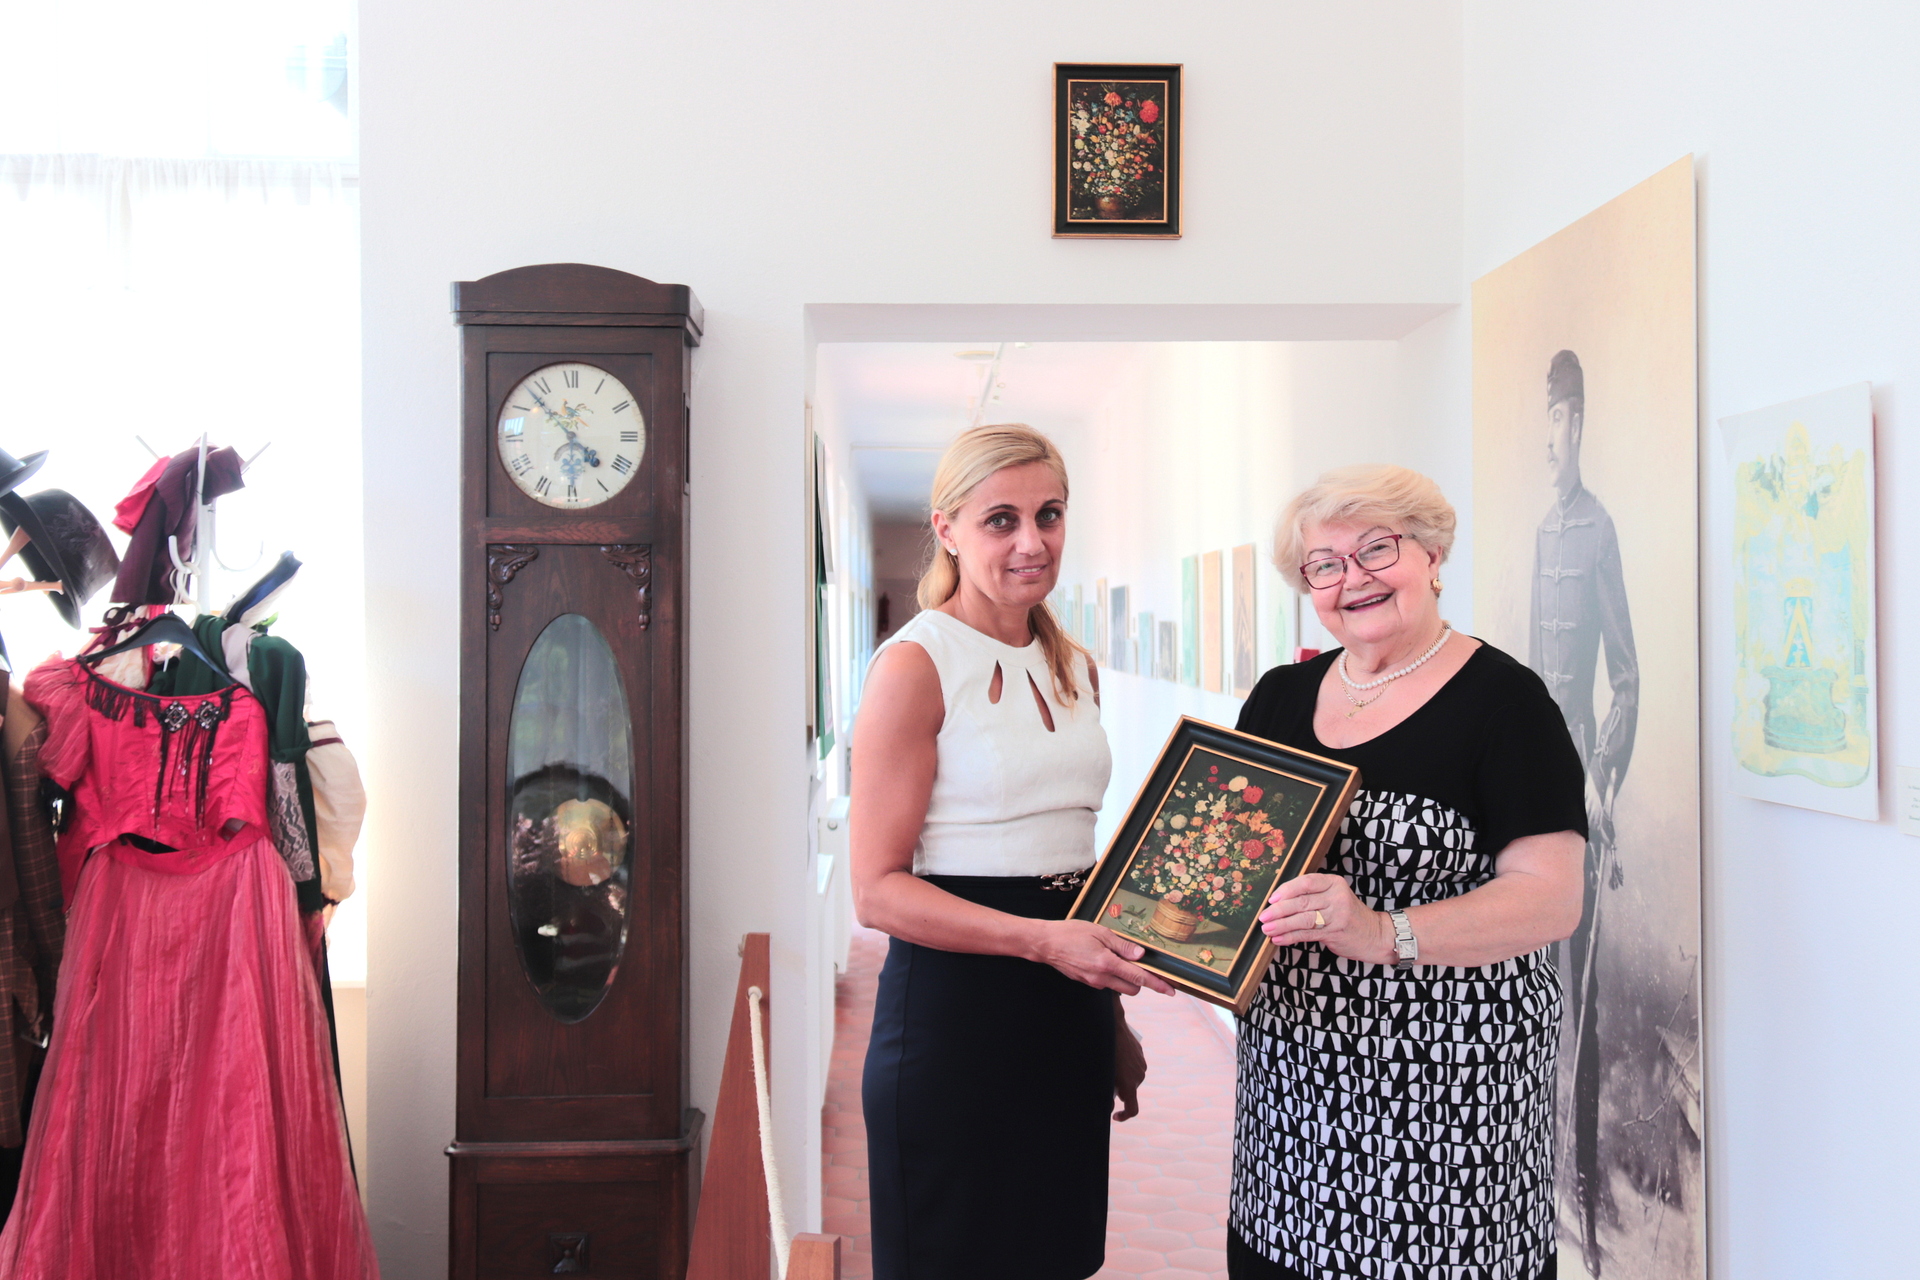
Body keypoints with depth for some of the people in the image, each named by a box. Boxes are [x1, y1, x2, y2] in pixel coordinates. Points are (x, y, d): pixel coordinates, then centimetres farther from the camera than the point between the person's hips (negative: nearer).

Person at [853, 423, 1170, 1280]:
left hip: (1070, 1008, 7)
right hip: (954, 1012, -7)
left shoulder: (1072, 669, 11)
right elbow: (877, 890, -15)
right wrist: (1041, 939, -25)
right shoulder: (916, 665, -12)